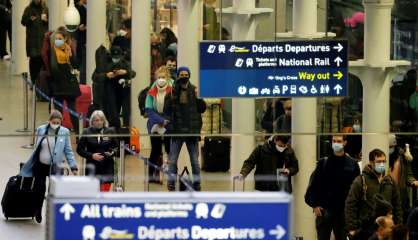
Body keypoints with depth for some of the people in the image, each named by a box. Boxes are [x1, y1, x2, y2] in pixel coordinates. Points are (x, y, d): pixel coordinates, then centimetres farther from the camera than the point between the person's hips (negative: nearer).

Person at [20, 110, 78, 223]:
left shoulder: (64, 132, -6)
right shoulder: (41, 130, -2)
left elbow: (68, 151, -1)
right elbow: (36, 148, 8)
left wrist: (73, 166, -6)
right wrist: (31, 163, 11)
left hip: (55, 167, -2)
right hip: (40, 165, 2)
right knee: (40, 189, 6)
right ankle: (38, 212, 27)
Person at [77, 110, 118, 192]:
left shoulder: (110, 132, 2)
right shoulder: (87, 132, 0)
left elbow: (116, 147, 10)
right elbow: (79, 149, 3)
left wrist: (112, 153, -12)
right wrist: (91, 155, -11)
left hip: (107, 167, 0)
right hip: (92, 167, 0)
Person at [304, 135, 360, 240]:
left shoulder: (352, 164, 2)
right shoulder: (323, 163, 1)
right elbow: (313, 185, 2)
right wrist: (314, 204, -6)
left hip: (344, 210, 1)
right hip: (325, 209, -1)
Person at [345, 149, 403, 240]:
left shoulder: (390, 181, 11)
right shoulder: (360, 181, -5)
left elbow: (397, 205, 17)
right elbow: (350, 205, -8)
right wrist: (352, 228, -13)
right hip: (365, 231, -4)